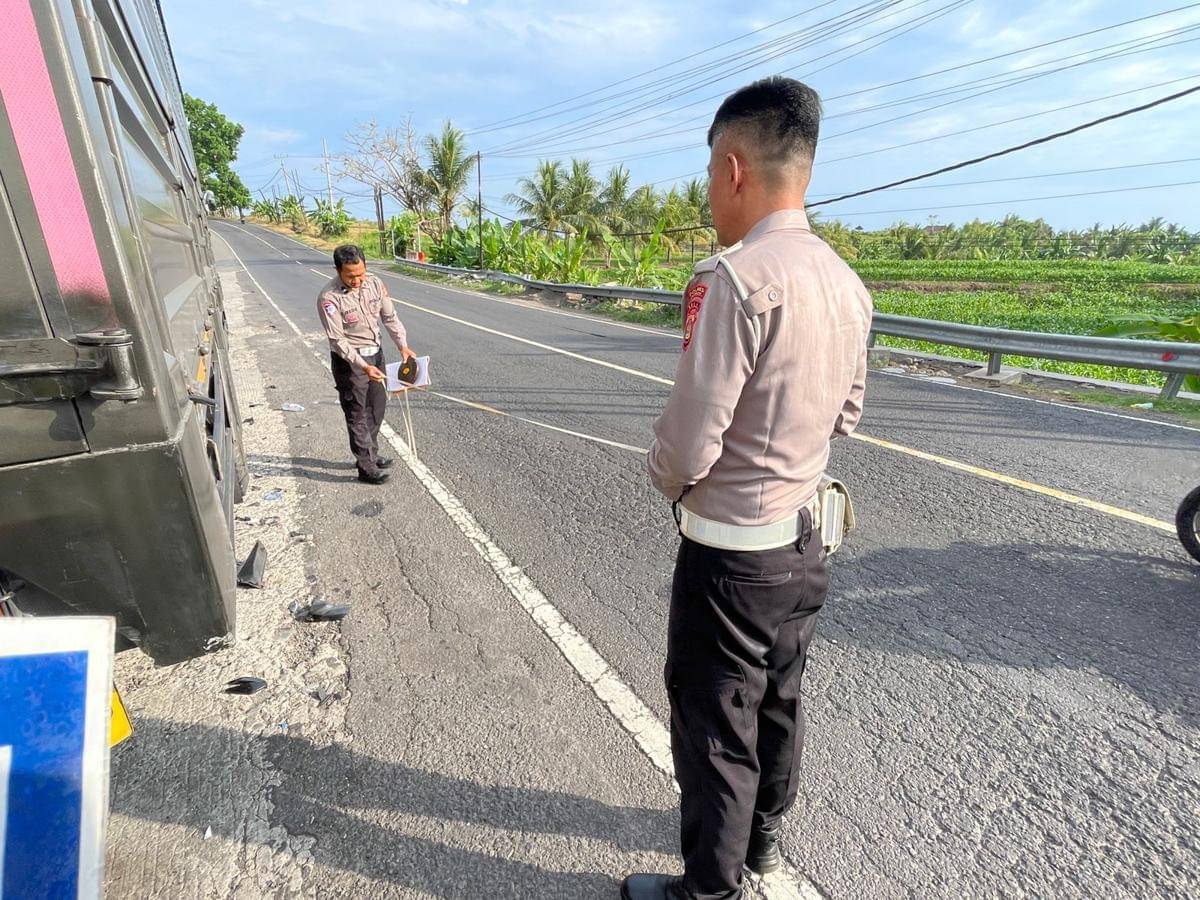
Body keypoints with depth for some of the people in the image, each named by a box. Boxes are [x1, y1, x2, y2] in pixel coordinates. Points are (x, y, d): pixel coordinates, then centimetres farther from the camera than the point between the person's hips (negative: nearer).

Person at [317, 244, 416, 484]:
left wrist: (403, 345, -13)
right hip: (348, 360, -6)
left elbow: (390, 317, 1)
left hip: (375, 352, 6)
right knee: (357, 414, 0)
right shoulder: (329, 297, -21)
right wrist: (363, 367, -31)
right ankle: (366, 468, 8)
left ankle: (370, 454, 33)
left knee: (377, 406, 16)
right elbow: (338, 340, -23)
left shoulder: (374, 283, -5)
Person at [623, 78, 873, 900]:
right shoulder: (849, 285, 2)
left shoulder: (735, 277, -23)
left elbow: (687, 446, -23)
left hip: (730, 555, -8)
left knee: (716, 730, 13)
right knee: (779, 706, 26)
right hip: (805, 541, 8)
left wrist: (667, 476, -2)